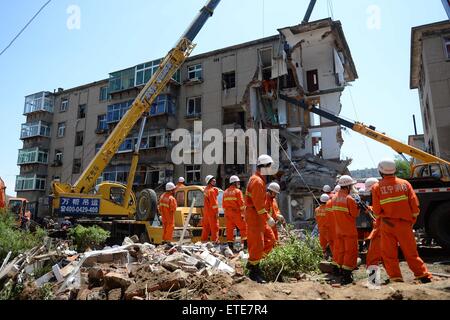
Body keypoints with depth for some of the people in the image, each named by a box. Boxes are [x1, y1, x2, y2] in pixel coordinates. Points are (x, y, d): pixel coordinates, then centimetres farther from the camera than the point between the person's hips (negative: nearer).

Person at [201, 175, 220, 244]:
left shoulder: (206, 189, 14)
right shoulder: (211, 190, -15)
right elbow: (214, 202, -18)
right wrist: (217, 212, -16)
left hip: (206, 211, 9)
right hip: (212, 212, -9)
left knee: (206, 226, 15)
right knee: (215, 227, -4)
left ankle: (204, 240, 21)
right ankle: (215, 240, -2)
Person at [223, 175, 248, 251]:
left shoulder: (225, 192, 14)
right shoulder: (237, 191, -6)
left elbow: (224, 205, 16)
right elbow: (241, 203, -12)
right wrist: (243, 213, -8)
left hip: (228, 213, 6)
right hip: (236, 213, -6)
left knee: (229, 229, 7)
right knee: (243, 227, 2)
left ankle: (230, 245, 8)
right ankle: (245, 243, -3)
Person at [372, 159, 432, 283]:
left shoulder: (377, 187, -6)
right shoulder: (405, 183, 1)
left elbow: (376, 211, -6)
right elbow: (414, 205, 0)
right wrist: (412, 220, 14)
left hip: (387, 225, -2)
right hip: (405, 224, 2)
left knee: (389, 254, 7)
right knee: (411, 253, 13)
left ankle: (396, 278, 7)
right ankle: (424, 276, 17)